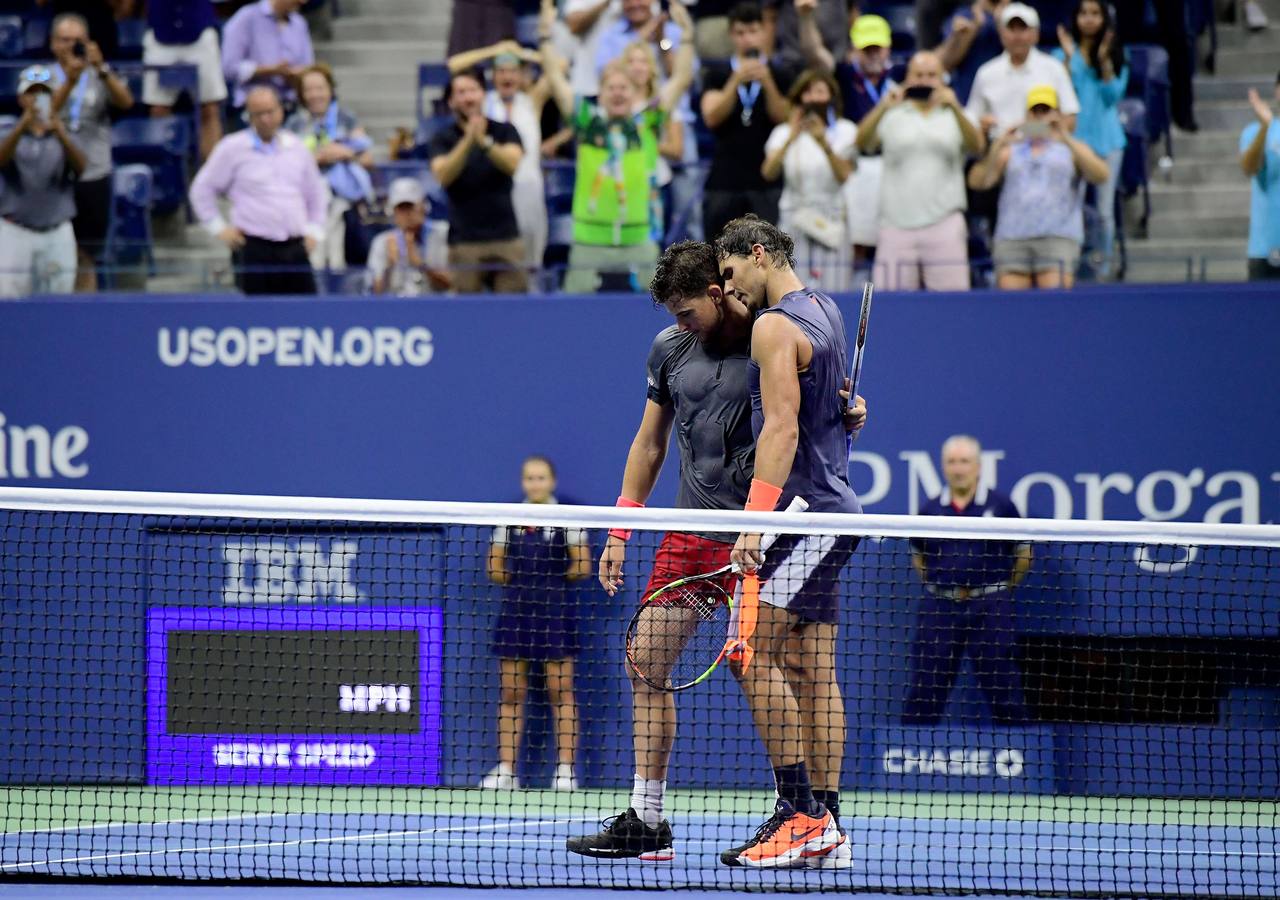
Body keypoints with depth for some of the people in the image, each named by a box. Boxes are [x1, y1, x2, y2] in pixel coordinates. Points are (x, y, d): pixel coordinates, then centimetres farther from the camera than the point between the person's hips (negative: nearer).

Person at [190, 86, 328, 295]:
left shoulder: (297, 148, 14)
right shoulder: (233, 148, 2)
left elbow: (316, 193, 27)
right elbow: (202, 189, 7)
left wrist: (314, 230, 16)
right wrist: (219, 228, 2)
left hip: (295, 248, 4)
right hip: (254, 250, -4)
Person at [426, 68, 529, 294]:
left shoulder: (504, 131, 7)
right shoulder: (442, 139, 4)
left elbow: (513, 163, -12)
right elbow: (443, 176, -14)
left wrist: (485, 141, -29)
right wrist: (468, 140, -25)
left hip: (506, 237, 1)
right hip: (464, 240, -1)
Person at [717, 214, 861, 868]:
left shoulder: (776, 325, -12)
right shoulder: (824, 310, 17)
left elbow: (782, 427, -21)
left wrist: (756, 516, -27)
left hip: (802, 509, -10)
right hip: (833, 509, 10)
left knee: (753, 653, -13)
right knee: (812, 670, 7)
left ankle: (800, 813, -16)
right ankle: (826, 825, 6)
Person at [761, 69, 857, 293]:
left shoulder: (845, 130, 5)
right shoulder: (784, 132, 7)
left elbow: (845, 175, -8)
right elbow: (768, 172, -9)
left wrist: (825, 144, -24)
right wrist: (791, 139, -22)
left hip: (831, 224, 0)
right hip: (794, 221, 0)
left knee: (833, 293, -10)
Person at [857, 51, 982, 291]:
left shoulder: (956, 116, 11)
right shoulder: (892, 116, 12)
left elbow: (977, 146, -7)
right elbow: (862, 142, -4)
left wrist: (955, 109, -24)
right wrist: (882, 108, -21)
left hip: (944, 224, -1)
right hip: (897, 224, 1)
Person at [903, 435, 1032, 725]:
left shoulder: (1000, 505, 1)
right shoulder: (930, 510, 8)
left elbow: (1024, 554, 8)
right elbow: (918, 558, 20)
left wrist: (1002, 590, 10)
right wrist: (942, 587, 13)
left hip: (989, 609, -2)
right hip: (939, 608, 2)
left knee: (1002, 686, -2)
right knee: (925, 687, 0)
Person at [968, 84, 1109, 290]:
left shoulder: (1073, 149, 17)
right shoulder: (1011, 151, 22)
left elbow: (1100, 176, -3)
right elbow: (978, 182, 8)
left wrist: (1067, 141, -14)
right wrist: (997, 147, -8)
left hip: (1058, 237, -2)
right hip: (1011, 240, 2)